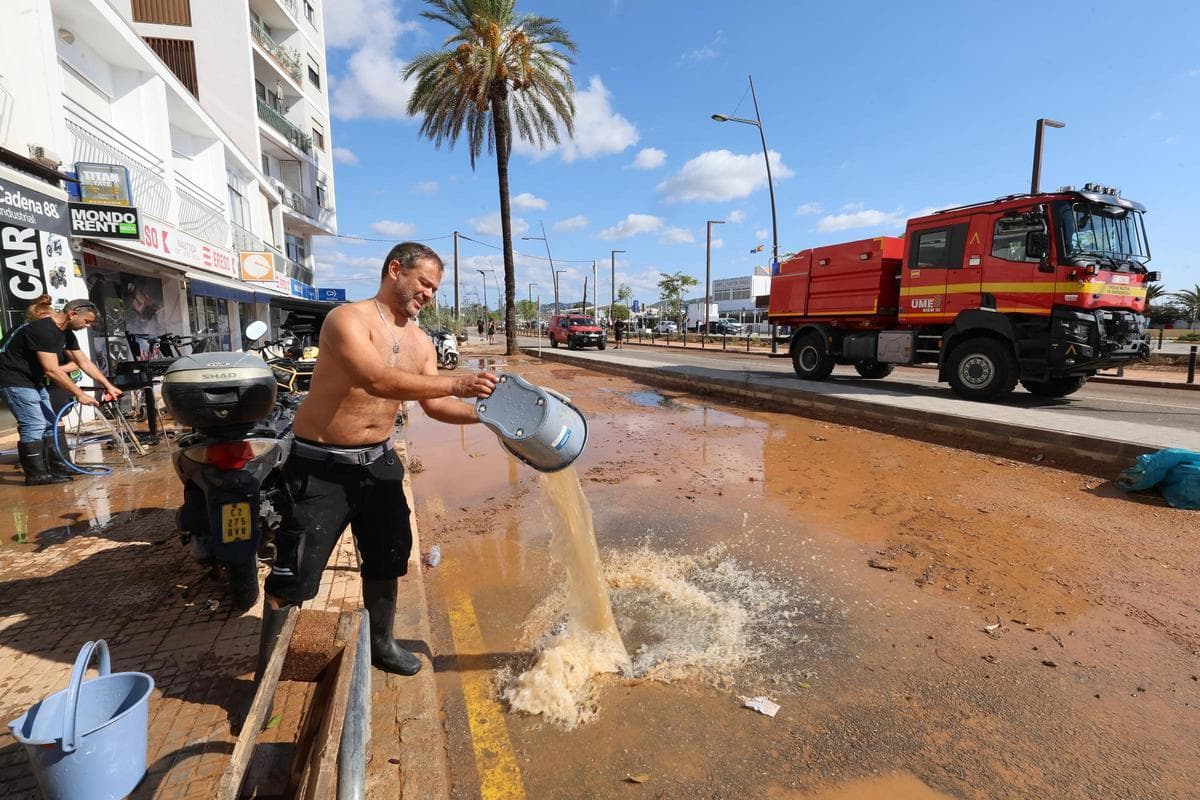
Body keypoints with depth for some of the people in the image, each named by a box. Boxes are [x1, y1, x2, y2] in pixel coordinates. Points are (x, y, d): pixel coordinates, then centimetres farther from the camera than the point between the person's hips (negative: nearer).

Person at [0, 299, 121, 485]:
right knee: (34, 425, -12)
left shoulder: (66, 334, 5)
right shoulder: (43, 330, -25)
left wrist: (108, 385, 3)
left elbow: (85, 362, 8)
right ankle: (36, 475, -6)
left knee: (49, 424, 11)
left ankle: (56, 466, 19)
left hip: (33, 380, 10)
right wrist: (79, 394, -24)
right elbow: (52, 371, -28)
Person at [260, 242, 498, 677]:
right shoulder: (347, 319, -18)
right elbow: (377, 380, -34)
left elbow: (435, 405, 4)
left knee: (388, 556, 18)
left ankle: (381, 643, 41)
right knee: (293, 573, 0)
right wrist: (455, 384, -37)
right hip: (322, 466, -7)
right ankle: (264, 672, 23)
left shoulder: (420, 341, 5)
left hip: (378, 461, 7)